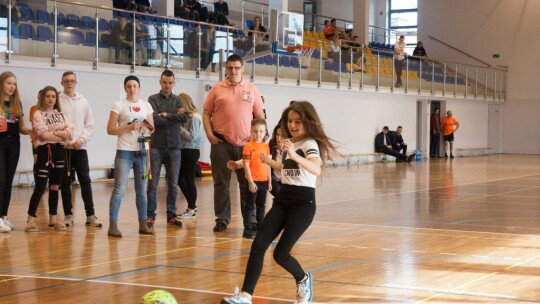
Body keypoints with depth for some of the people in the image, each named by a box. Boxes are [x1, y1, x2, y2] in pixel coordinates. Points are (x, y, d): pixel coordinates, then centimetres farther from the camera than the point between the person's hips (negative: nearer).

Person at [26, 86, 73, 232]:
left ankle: (53, 219, 15)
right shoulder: (38, 114, -3)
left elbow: (70, 131, 2)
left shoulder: (60, 114, 14)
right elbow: (44, 134, -15)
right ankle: (31, 220, -4)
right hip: (46, 151, -6)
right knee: (40, 187, -8)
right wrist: (62, 135, -4)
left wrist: (55, 133, -14)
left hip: (60, 151, 6)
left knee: (55, 187, 10)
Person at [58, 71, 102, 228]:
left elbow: (90, 125, 8)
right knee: (65, 182, 2)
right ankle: (68, 215, 9)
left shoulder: (83, 102, 9)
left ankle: (90, 215, 2)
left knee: (85, 181, -1)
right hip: (62, 148, -2)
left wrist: (82, 139, -7)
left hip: (80, 148, 2)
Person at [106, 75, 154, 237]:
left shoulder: (146, 106, 10)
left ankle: (143, 224, 18)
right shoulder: (119, 105, -2)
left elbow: (152, 127, 17)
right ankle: (113, 225, -6)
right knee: (119, 189, -9)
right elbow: (110, 130, -6)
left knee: (142, 189, 10)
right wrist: (128, 128, -18)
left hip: (142, 151, 4)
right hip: (125, 152, -4)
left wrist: (149, 127, -6)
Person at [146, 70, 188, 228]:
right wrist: (174, 117, -8)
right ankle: (150, 215, 7)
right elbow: (154, 119, -15)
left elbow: (184, 117, -8)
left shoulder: (178, 100, 9)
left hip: (174, 147, 3)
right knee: (153, 183, -1)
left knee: (173, 184, 6)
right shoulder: (153, 99, 1)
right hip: (157, 147, -2)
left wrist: (165, 115, -10)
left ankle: (171, 215, 14)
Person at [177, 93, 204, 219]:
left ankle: (191, 210, 7)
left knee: (189, 180, -2)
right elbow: (184, 134, 8)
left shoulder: (195, 118, -14)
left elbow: (191, 137, -19)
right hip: (184, 150, 9)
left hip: (191, 151, -9)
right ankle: (192, 205, 22)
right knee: (180, 178, 12)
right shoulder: (186, 117, 10)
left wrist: (179, 127, -16)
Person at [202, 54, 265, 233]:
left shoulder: (251, 89, 7)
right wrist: (209, 134, -7)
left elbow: (260, 116, 10)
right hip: (221, 143, -1)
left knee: (247, 183, 5)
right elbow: (206, 114, 5)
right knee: (221, 183, 4)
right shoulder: (217, 89, 4)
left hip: (245, 144, 1)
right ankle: (222, 219, 13)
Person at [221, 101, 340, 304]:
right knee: (258, 244, -9)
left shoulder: (310, 144, -12)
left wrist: (295, 155, -48)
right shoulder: (289, 143, 11)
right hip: (283, 200, 7)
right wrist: (267, 161, 28)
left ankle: (303, 280, 22)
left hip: (303, 203, -7)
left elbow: (316, 169, -35)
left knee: (280, 253, -8)